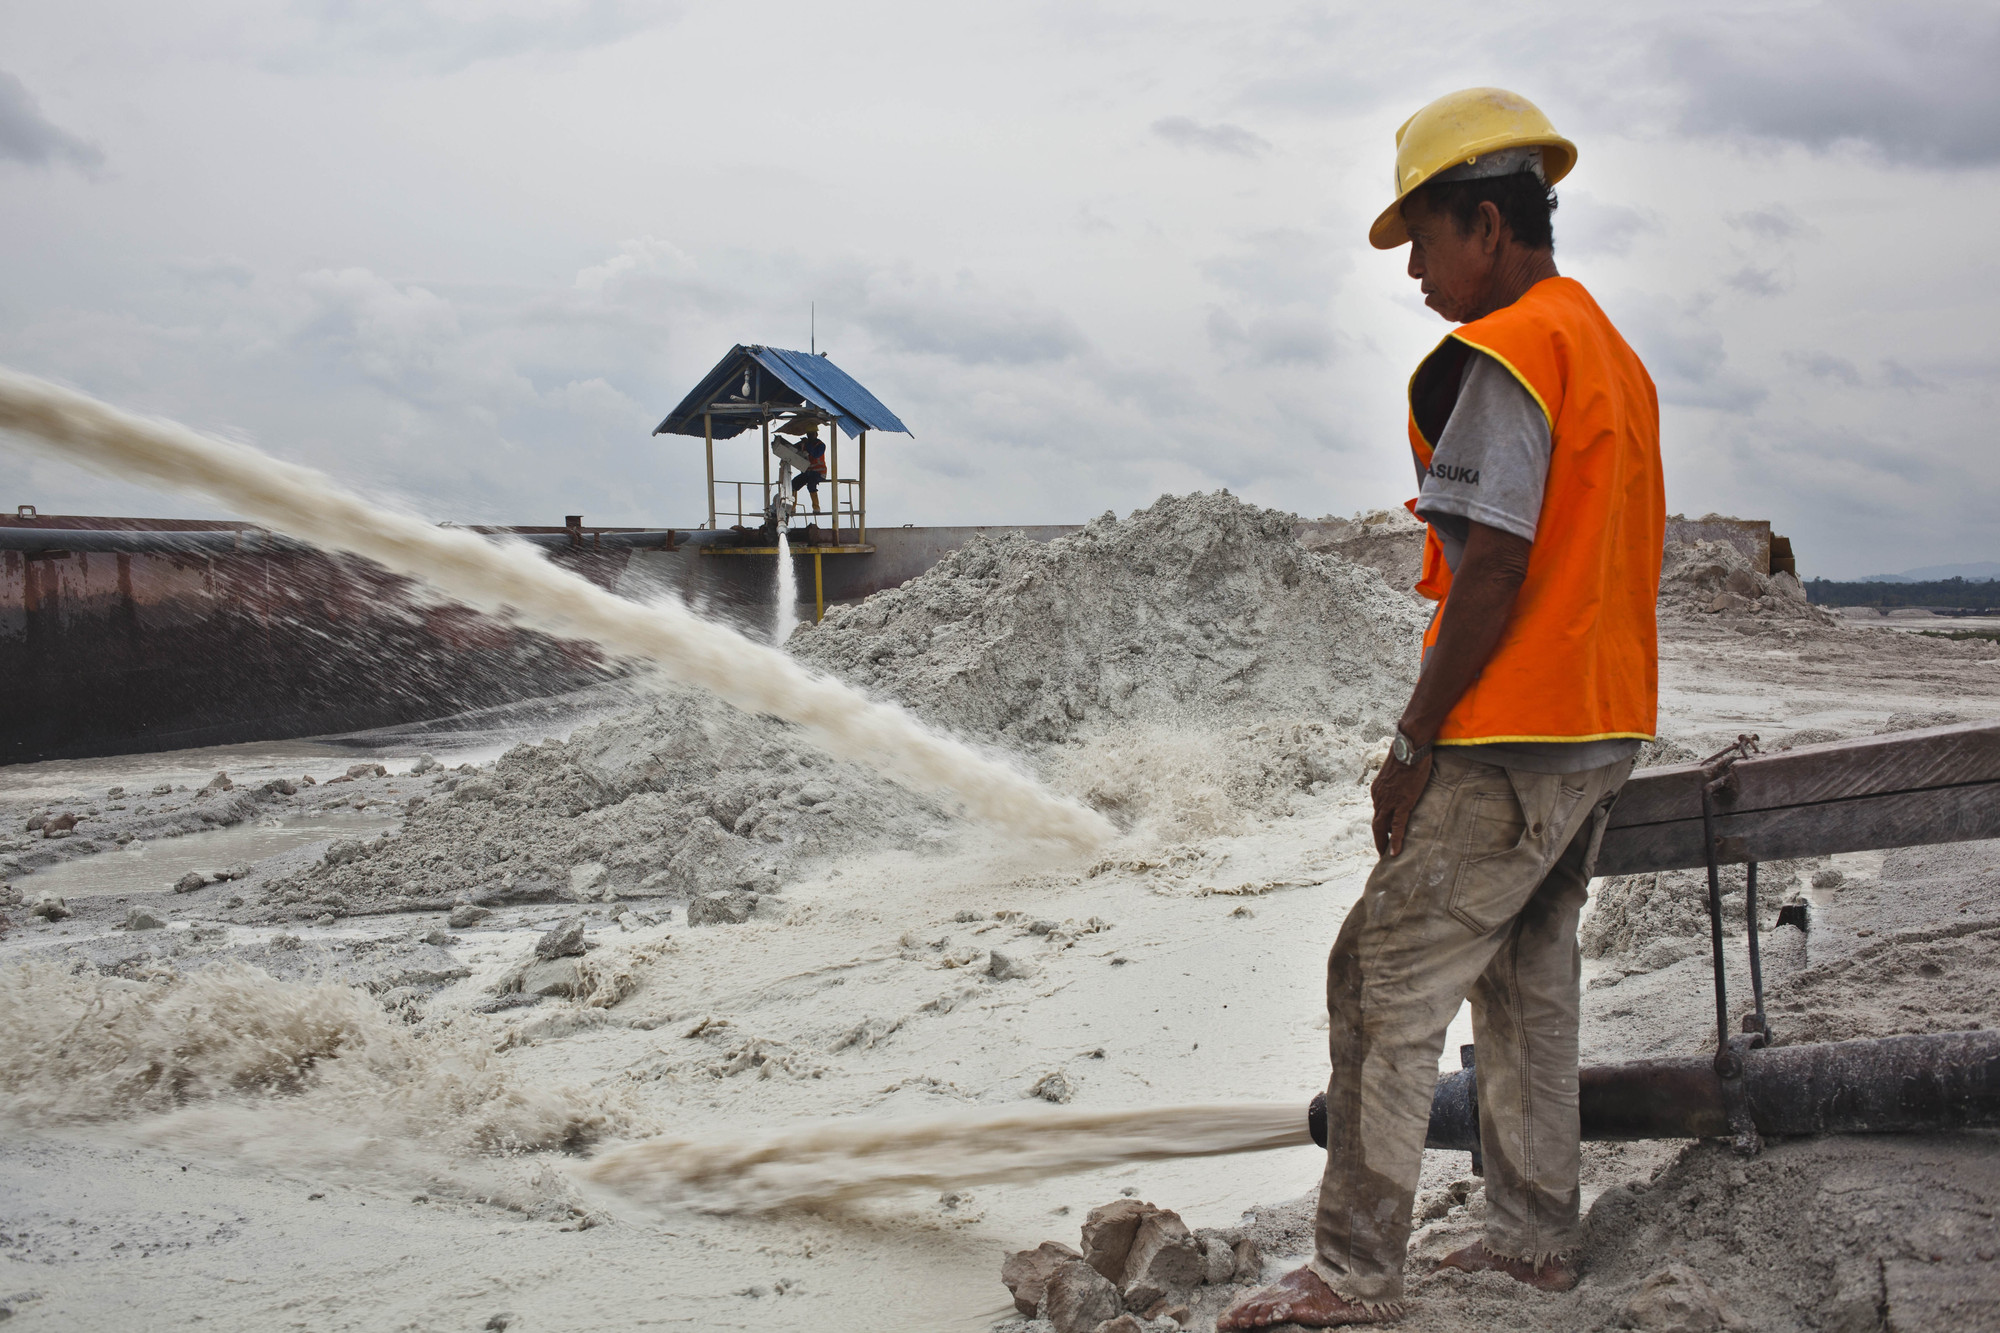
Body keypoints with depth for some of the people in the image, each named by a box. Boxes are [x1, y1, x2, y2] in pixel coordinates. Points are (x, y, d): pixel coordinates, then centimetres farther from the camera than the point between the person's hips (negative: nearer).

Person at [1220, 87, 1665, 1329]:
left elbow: (1492, 567, -21)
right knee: (1528, 978, 17)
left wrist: (1416, 740, -14)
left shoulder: (1504, 351, -14)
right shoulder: (1615, 353, 16)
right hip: (1605, 728, 10)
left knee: (1387, 985, -4)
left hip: (1511, 745, -10)